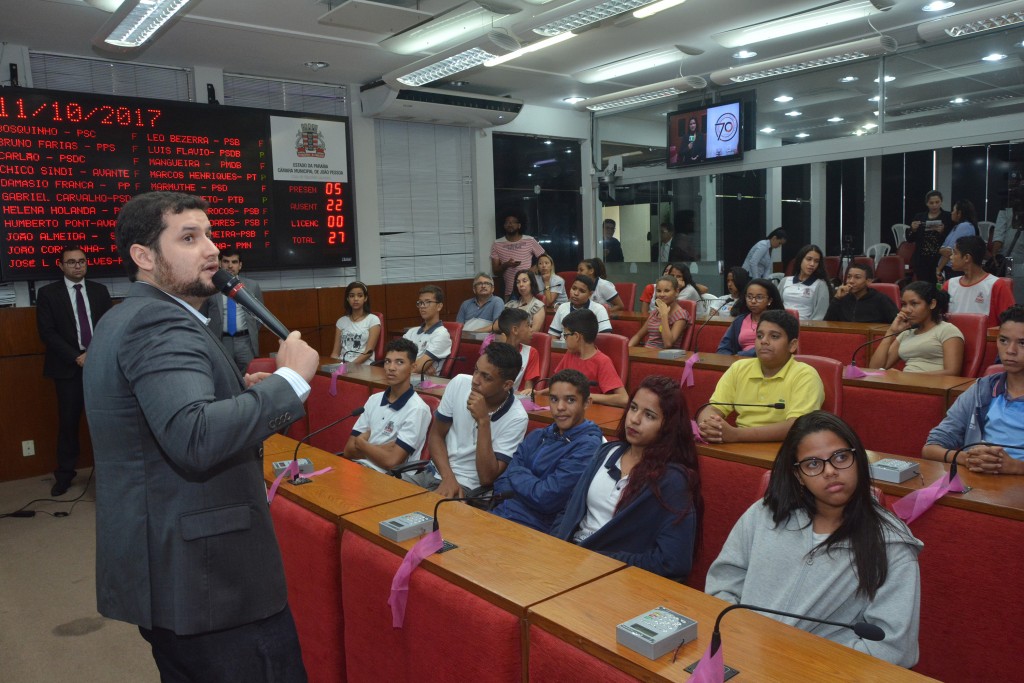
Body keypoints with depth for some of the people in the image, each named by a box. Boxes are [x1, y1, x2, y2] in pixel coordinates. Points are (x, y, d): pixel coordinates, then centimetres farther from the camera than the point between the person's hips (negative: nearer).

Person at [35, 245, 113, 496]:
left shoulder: (99, 290, 9)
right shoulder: (48, 293, 2)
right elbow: (47, 332, -4)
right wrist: (77, 357, -13)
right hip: (68, 367, -2)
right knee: (68, 422, 2)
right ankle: (64, 474, 15)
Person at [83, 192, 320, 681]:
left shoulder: (127, 317, 14)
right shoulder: (160, 323, -19)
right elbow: (195, 438, -34)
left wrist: (238, 393, 8)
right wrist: (290, 378, -24)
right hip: (205, 576, -10)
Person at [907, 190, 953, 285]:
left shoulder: (948, 217, 4)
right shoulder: (919, 217, 11)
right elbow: (909, 239, 12)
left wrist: (943, 231, -17)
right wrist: (913, 229, -7)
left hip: (940, 260, -2)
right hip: (922, 260, 2)